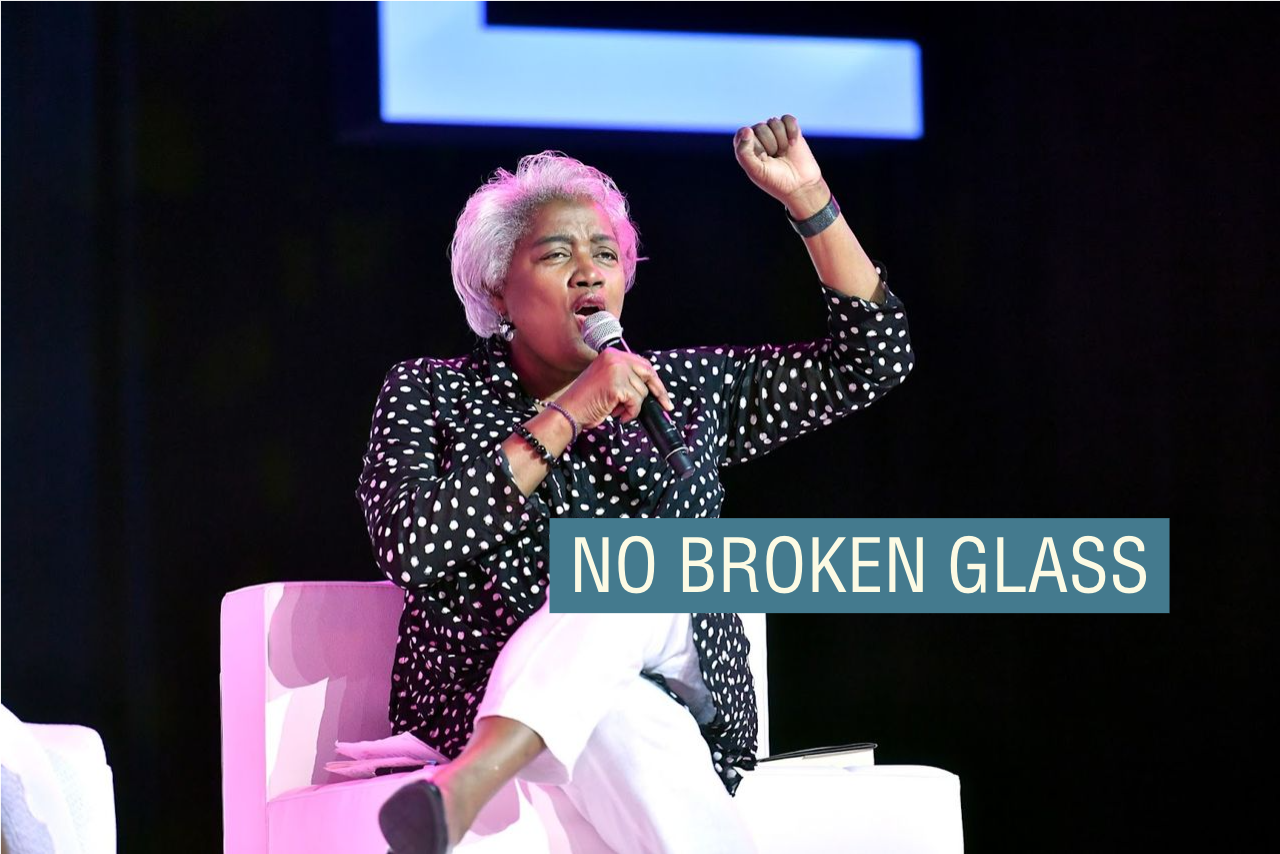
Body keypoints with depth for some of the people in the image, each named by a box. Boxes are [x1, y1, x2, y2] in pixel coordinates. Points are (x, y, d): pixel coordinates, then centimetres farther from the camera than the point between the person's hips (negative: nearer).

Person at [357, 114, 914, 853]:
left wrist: (808, 199, 9)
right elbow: (412, 551, -10)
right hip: (483, 708, -2)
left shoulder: (682, 387, 19)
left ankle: (469, 788, -53)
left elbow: (873, 361, 18)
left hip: (680, 696, 3)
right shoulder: (430, 395, 10)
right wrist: (566, 416, -14)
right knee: (629, 727, -39)